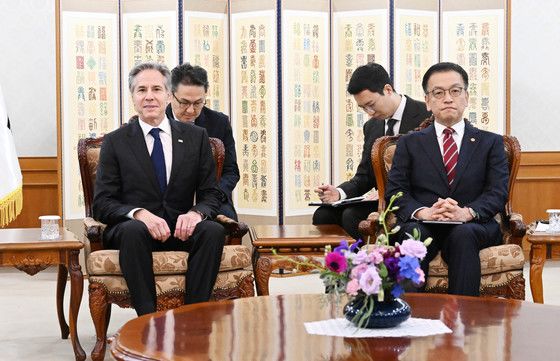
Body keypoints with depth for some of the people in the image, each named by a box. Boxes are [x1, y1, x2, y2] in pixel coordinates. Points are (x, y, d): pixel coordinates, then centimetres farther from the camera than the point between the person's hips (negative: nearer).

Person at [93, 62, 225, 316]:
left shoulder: (196, 137, 10)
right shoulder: (115, 142, 5)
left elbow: (211, 195, 8)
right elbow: (101, 204, -2)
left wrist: (196, 213, -17)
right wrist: (139, 214, -22)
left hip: (180, 229, 2)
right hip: (134, 228, -2)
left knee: (213, 230, -30)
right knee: (132, 230, -36)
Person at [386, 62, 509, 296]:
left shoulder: (490, 143, 18)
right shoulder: (409, 143, 19)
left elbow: (498, 192, 4)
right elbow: (395, 191, 6)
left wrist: (466, 212, -18)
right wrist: (422, 212, -17)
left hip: (472, 226, 0)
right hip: (423, 226, 0)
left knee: (463, 234, -35)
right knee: (413, 233, -34)